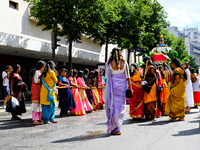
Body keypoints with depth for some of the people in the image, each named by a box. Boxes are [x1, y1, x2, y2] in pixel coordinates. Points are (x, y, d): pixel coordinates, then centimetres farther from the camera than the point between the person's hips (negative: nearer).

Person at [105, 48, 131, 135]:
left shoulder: (109, 64, -2)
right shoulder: (124, 63, 4)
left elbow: (107, 78, -4)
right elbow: (128, 77, 3)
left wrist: (106, 89, 1)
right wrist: (130, 88, 7)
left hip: (113, 85, -3)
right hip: (122, 86, 3)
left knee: (113, 106, 2)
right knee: (121, 105, 12)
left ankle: (116, 129, 2)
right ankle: (118, 126, 20)